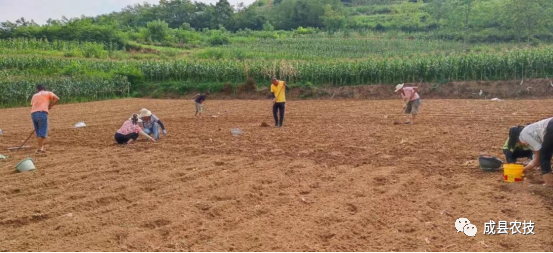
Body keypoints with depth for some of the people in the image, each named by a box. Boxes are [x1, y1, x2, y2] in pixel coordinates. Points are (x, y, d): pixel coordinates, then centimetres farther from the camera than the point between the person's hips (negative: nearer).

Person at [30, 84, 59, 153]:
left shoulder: (34, 96, 28)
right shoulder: (48, 93, 17)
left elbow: (32, 105, 20)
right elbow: (57, 99, 3)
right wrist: (50, 106, 12)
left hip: (33, 114, 4)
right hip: (42, 113, -4)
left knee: (38, 133, 14)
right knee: (43, 132, -5)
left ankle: (41, 147, 16)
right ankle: (40, 148, -12)